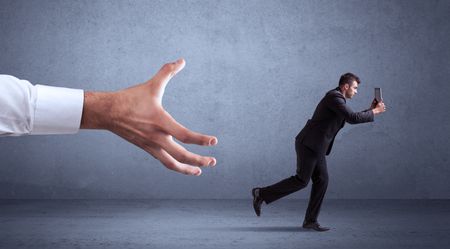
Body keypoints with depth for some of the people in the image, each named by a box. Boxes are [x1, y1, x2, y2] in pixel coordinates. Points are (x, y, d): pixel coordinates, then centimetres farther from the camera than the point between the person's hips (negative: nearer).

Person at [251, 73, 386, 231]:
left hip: (315, 146, 10)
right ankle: (262, 194, -3)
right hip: (309, 144, -10)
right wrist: (374, 112, -9)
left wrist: (370, 110, 18)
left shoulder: (337, 99, 18)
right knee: (302, 180, -10)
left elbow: (351, 119, 26)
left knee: (321, 180, 4)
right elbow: (352, 118, -22)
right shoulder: (334, 97, -14)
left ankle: (310, 220, 6)